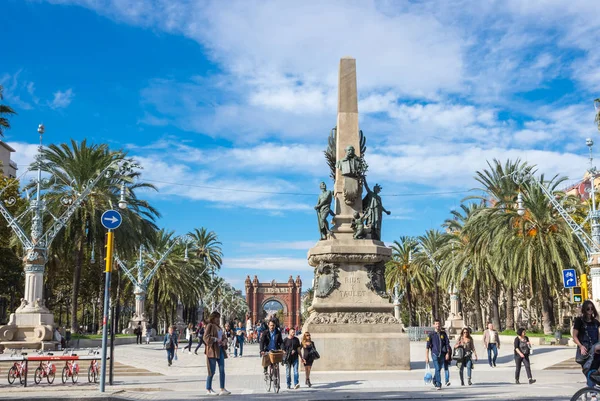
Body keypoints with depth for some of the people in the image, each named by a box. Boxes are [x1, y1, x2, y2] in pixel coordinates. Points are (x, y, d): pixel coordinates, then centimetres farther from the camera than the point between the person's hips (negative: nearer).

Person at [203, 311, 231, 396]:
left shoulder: (219, 327, 19)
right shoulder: (210, 326, -5)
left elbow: (224, 337, 22)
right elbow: (206, 337, -14)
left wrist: (224, 341, 0)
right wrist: (216, 339, -22)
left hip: (220, 350, 7)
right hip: (212, 350, -7)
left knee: (222, 370, 1)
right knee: (212, 371, -1)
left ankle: (222, 389, 2)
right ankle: (208, 390, 10)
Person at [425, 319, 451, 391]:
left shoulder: (444, 334, 6)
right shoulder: (431, 335, -2)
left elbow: (447, 344, 8)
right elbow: (427, 347, -2)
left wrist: (448, 353, -2)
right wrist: (426, 357, -7)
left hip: (442, 355, 3)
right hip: (435, 354, -3)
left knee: (439, 369, 14)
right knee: (437, 369, -12)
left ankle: (434, 380, 37)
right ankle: (438, 384, -10)